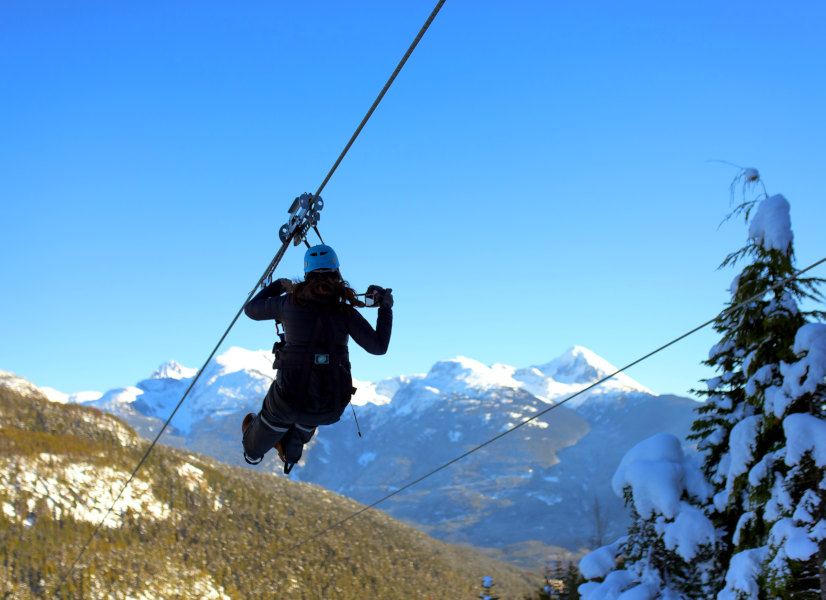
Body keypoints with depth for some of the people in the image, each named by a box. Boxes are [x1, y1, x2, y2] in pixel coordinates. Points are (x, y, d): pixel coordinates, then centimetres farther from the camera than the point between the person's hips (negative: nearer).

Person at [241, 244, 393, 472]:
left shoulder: (290, 302, -2)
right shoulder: (345, 312, -5)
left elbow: (251, 309, 14)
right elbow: (379, 346, -4)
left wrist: (278, 286, 30)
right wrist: (385, 307, 8)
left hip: (290, 399, 0)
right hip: (331, 409, 1)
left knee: (278, 415, 37)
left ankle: (253, 449, 65)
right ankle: (290, 453, 63)